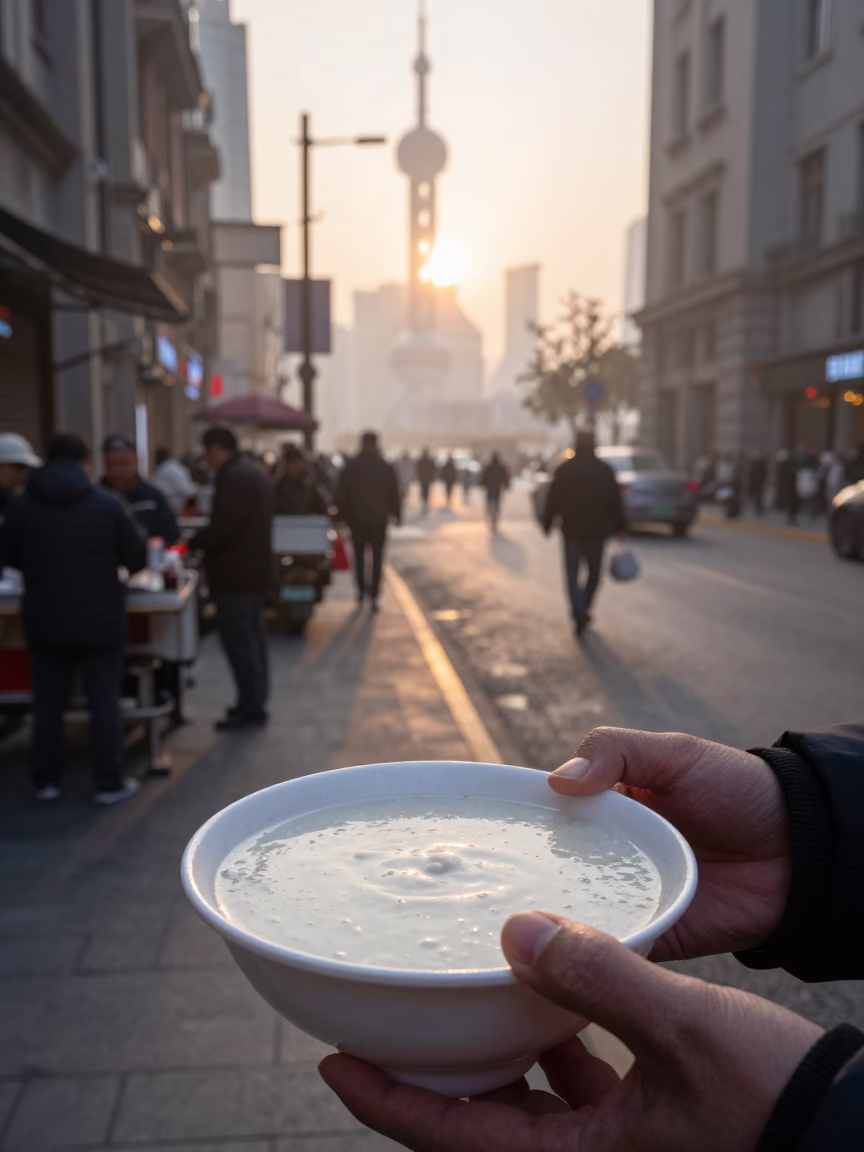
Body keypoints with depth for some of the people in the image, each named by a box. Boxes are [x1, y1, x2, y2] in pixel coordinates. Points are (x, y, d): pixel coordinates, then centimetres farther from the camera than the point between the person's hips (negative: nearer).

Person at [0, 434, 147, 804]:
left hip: (45, 621, 2)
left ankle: (46, 780, 22)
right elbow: (137, 559, -5)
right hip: (100, 620, -2)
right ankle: (110, 784, 10)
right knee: (104, 703, 6)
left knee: (48, 703, 14)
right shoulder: (109, 505, -10)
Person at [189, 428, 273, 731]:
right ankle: (255, 702, 25)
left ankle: (250, 708, -1)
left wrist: (192, 543, -8)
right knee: (252, 639, 16)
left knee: (239, 642, -5)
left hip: (233, 574, -11)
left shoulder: (233, 478, -17)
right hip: (255, 570, 11)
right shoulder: (255, 473, 15)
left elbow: (222, 527, -24)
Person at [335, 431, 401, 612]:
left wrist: (343, 516, 9)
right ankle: (374, 596, 0)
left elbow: (341, 495, 0)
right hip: (379, 520, -1)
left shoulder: (350, 467, -2)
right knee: (377, 558, 5)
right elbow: (394, 494, -1)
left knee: (359, 556, 18)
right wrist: (396, 514, 11)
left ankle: (362, 589, 18)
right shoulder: (386, 468, -4)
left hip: (356, 520, 1)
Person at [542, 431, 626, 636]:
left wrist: (547, 523, 10)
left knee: (573, 575, 2)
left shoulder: (564, 469, -2)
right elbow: (616, 501, 0)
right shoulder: (605, 470, 0)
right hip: (597, 531, 1)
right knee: (594, 574, 16)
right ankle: (583, 611, 24)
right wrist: (620, 526, 5)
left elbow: (553, 500, 0)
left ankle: (580, 615, -14)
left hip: (571, 531, -1)